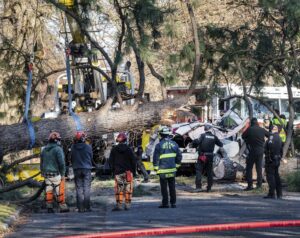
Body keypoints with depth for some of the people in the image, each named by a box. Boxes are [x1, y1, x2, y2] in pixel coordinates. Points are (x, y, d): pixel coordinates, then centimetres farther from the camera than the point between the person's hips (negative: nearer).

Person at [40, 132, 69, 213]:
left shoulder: (44, 150, 9)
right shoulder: (58, 149, -13)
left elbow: (42, 163, 13)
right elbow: (61, 163, -18)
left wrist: (43, 174, 19)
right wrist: (63, 174, -11)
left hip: (47, 174, 6)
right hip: (56, 174, -6)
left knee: (49, 191, 7)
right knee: (59, 191, 1)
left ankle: (49, 208, 4)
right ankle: (62, 207, 4)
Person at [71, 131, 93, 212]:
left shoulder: (73, 147, -4)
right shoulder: (88, 147, -8)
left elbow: (71, 158, 5)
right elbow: (91, 158, 4)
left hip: (77, 169, 2)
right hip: (87, 169, -1)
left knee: (79, 189, 5)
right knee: (87, 188, 2)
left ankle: (80, 208, 2)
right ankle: (87, 207, -3)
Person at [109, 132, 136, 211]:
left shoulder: (114, 150, 2)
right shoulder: (128, 149, -3)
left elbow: (110, 161, 6)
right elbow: (133, 161, 0)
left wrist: (113, 170, 15)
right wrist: (133, 171, 9)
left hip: (118, 172, 1)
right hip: (128, 172, -1)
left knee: (118, 189, 1)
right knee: (128, 188, 4)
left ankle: (119, 205, -5)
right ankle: (127, 205, 2)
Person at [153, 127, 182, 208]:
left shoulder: (159, 145, -11)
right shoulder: (174, 144, 4)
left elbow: (155, 158, -10)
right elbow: (179, 156, 9)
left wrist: (156, 167, 1)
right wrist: (177, 165, 19)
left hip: (163, 170, -4)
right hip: (172, 169, 4)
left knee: (164, 187, 2)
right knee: (172, 187, 11)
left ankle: (165, 203, 3)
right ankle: (173, 203, 11)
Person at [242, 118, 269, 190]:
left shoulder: (249, 129, -9)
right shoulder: (262, 130, 1)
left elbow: (243, 136, 3)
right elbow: (269, 135, 16)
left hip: (252, 151, -4)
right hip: (260, 151, 4)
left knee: (249, 168, 0)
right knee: (259, 167, 15)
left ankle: (250, 184, -8)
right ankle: (259, 183, 18)